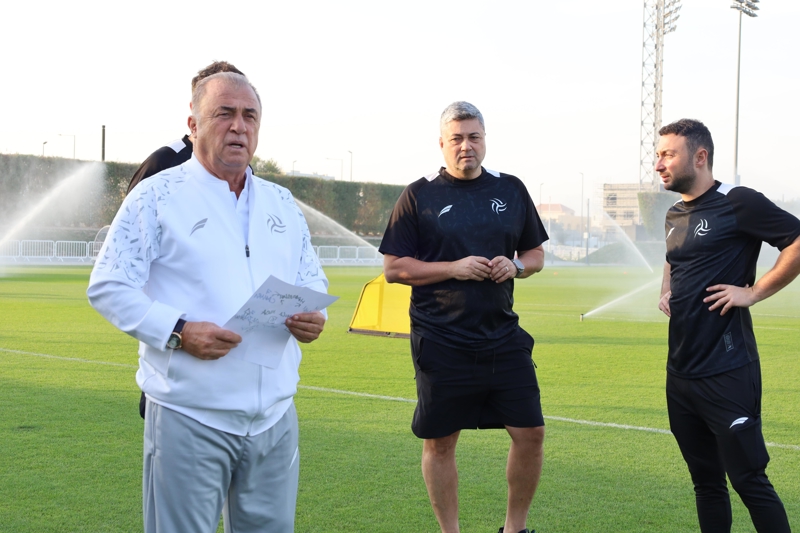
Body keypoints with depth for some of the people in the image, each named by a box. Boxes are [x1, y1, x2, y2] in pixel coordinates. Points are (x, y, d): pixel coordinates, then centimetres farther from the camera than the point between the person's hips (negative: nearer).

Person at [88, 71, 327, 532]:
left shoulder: (283, 204, 15)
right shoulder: (156, 197, -3)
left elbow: (312, 280, 22)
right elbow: (107, 287, -7)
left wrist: (313, 316, -2)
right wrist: (178, 331, -20)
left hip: (275, 416, 5)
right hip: (190, 419, -5)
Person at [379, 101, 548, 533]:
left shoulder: (511, 189, 10)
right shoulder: (419, 195, -1)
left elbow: (535, 254, 18)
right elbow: (394, 268, -3)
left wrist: (515, 265, -5)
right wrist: (454, 268, -14)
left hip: (504, 339, 3)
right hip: (440, 343, -3)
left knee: (530, 433, 2)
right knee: (439, 441, 5)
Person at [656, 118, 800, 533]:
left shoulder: (737, 203, -10)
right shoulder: (674, 215, 14)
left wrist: (753, 292, -15)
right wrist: (666, 292, 13)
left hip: (727, 373, -8)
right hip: (680, 371, 8)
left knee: (749, 480, -4)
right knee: (706, 481, 14)